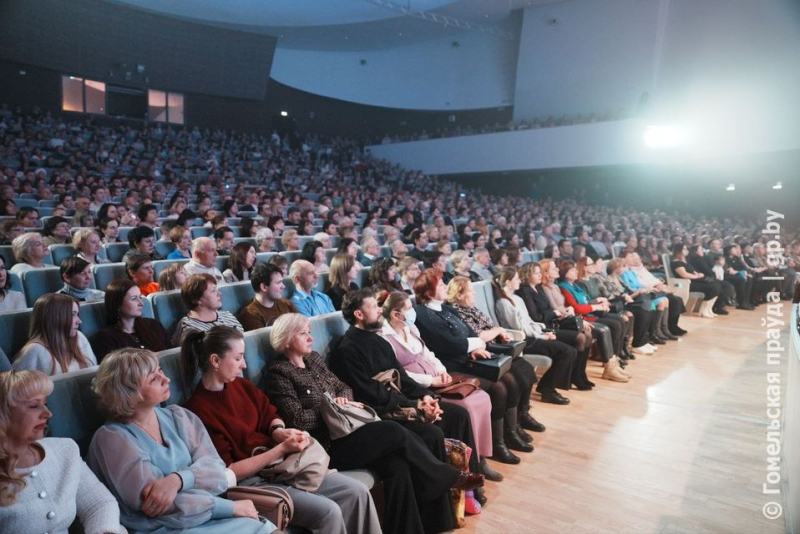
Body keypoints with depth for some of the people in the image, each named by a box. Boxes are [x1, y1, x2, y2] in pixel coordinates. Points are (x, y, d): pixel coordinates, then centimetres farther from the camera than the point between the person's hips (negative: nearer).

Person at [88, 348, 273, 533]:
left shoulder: (179, 417, 7)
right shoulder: (111, 438, -7)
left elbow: (216, 470, -2)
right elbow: (158, 504, -15)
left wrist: (177, 479, -22)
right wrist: (231, 506, -14)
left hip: (211, 517, 5)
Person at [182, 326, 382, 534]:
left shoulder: (239, 384, 7)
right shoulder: (198, 411, -17)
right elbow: (228, 473, -18)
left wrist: (278, 431, -5)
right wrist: (282, 448, -20)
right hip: (249, 481, -7)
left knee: (358, 492, -4)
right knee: (327, 511, -24)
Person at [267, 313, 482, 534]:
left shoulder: (313, 359, 15)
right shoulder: (279, 373, -8)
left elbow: (344, 387, 19)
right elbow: (298, 420, -16)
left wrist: (342, 399, -4)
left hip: (343, 431, 7)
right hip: (324, 447, -7)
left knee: (397, 465, -18)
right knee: (393, 432, -22)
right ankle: (450, 477, -4)